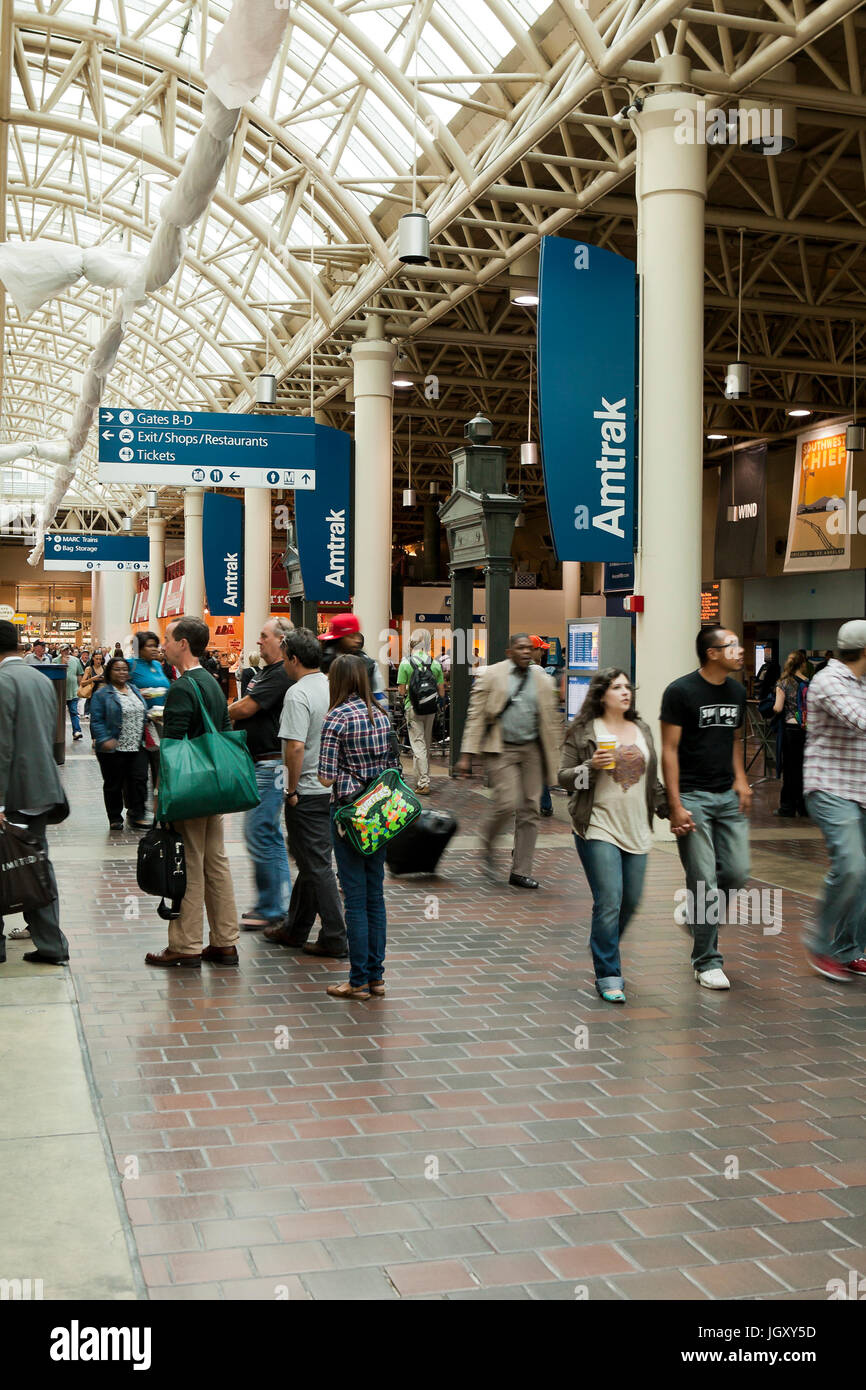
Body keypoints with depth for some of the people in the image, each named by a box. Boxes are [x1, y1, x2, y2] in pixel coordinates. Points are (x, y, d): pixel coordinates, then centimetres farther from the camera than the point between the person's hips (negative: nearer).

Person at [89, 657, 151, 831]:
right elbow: (96, 720, -10)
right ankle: (115, 819, 16)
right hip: (113, 749, -5)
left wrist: (143, 737, 16)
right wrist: (105, 739, -21)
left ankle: (137, 816, 4)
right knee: (114, 785, 5)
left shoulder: (134, 690, 15)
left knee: (139, 780, -3)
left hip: (137, 747, 5)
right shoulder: (102, 693, -4)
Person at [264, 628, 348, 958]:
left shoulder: (298, 693, -17)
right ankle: (295, 930, 29)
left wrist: (292, 788, -15)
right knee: (311, 861, 17)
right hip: (332, 788, 9)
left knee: (317, 865, -2)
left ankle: (335, 939, 0)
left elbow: (296, 746, -26)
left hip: (307, 792, -9)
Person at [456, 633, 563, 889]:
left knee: (529, 809, 2)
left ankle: (520, 872, 11)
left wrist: (555, 759, 8)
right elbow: (475, 716, -3)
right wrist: (467, 755, -9)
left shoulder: (543, 681, 9)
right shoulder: (490, 675, -1)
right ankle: (487, 845, 15)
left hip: (532, 750, 4)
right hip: (501, 750, -4)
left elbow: (552, 721, 12)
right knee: (507, 803, -16)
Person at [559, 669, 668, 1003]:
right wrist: (591, 766, -18)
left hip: (636, 830, 5)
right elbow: (564, 778, -1)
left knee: (630, 901, 7)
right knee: (609, 902, -11)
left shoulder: (642, 730, 15)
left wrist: (670, 809, 12)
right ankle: (608, 976, -2)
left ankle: (604, 950, 33)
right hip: (599, 828, -5)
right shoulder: (583, 732, -1)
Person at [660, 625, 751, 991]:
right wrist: (676, 805, -15)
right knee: (704, 882, -4)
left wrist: (740, 778, 5)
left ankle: (699, 903, 32)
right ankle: (707, 962, 7)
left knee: (737, 872, 1)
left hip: (728, 796, 6)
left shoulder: (737, 691, 11)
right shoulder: (681, 691, -9)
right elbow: (669, 749, -10)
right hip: (693, 796, -6)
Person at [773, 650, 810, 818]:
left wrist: (774, 708, 11)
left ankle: (788, 806, 7)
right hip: (808, 728, 3)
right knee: (804, 766, 10)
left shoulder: (783, 683, -6)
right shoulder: (809, 683, 0)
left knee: (790, 767, 4)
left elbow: (778, 708, -10)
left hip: (791, 727, -3)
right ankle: (804, 806, 16)